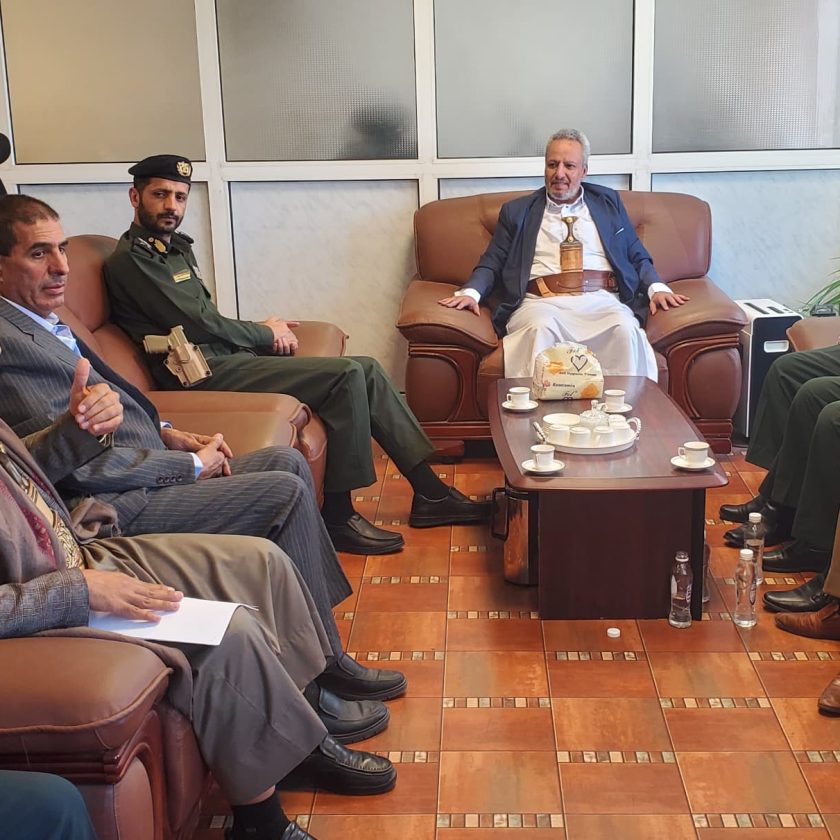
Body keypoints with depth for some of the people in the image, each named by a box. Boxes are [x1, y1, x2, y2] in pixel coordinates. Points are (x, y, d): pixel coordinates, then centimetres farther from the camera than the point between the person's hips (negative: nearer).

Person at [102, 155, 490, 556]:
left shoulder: (175, 247, 20)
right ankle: (338, 515, -14)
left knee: (367, 370, 0)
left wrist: (263, 331, 3)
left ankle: (428, 492, 4)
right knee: (346, 376, -21)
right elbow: (199, 325, -15)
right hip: (207, 373, -9)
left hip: (228, 357, 9)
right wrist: (266, 333, -1)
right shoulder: (129, 260, -9)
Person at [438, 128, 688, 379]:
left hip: (601, 300, 1)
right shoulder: (517, 211, 19)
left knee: (626, 329, -32)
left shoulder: (609, 202, 22)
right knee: (540, 328, -36)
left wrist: (657, 288, 2)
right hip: (542, 302, -1)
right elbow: (492, 262, 15)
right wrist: (471, 292, -6)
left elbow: (637, 257, 21)